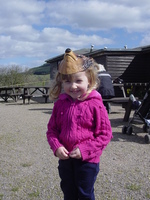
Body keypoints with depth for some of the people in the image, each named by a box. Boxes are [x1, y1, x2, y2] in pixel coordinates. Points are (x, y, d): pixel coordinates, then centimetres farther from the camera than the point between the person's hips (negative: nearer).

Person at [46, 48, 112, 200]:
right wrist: (56, 147, -11)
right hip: (65, 159, 5)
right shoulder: (60, 103, -2)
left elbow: (105, 133, -12)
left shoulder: (95, 104, -15)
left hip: (87, 160, -4)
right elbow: (52, 129, 6)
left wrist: (85, 150, -19)